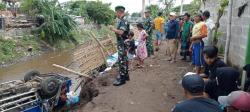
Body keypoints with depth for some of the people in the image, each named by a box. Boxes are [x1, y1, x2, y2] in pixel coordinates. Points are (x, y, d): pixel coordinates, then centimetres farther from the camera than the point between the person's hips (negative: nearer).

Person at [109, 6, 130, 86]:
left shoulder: (123, 21, -18)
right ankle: (126, 75, 28)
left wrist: (113, 29, -18)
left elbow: (121, 32, -29)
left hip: (122, 43, -10)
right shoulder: (120, 21, 12)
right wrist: (114, 29, 9)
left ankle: (121, 79, 0)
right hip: (121, 43, 10)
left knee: (121, 61, -6)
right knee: (124, 60, 16)